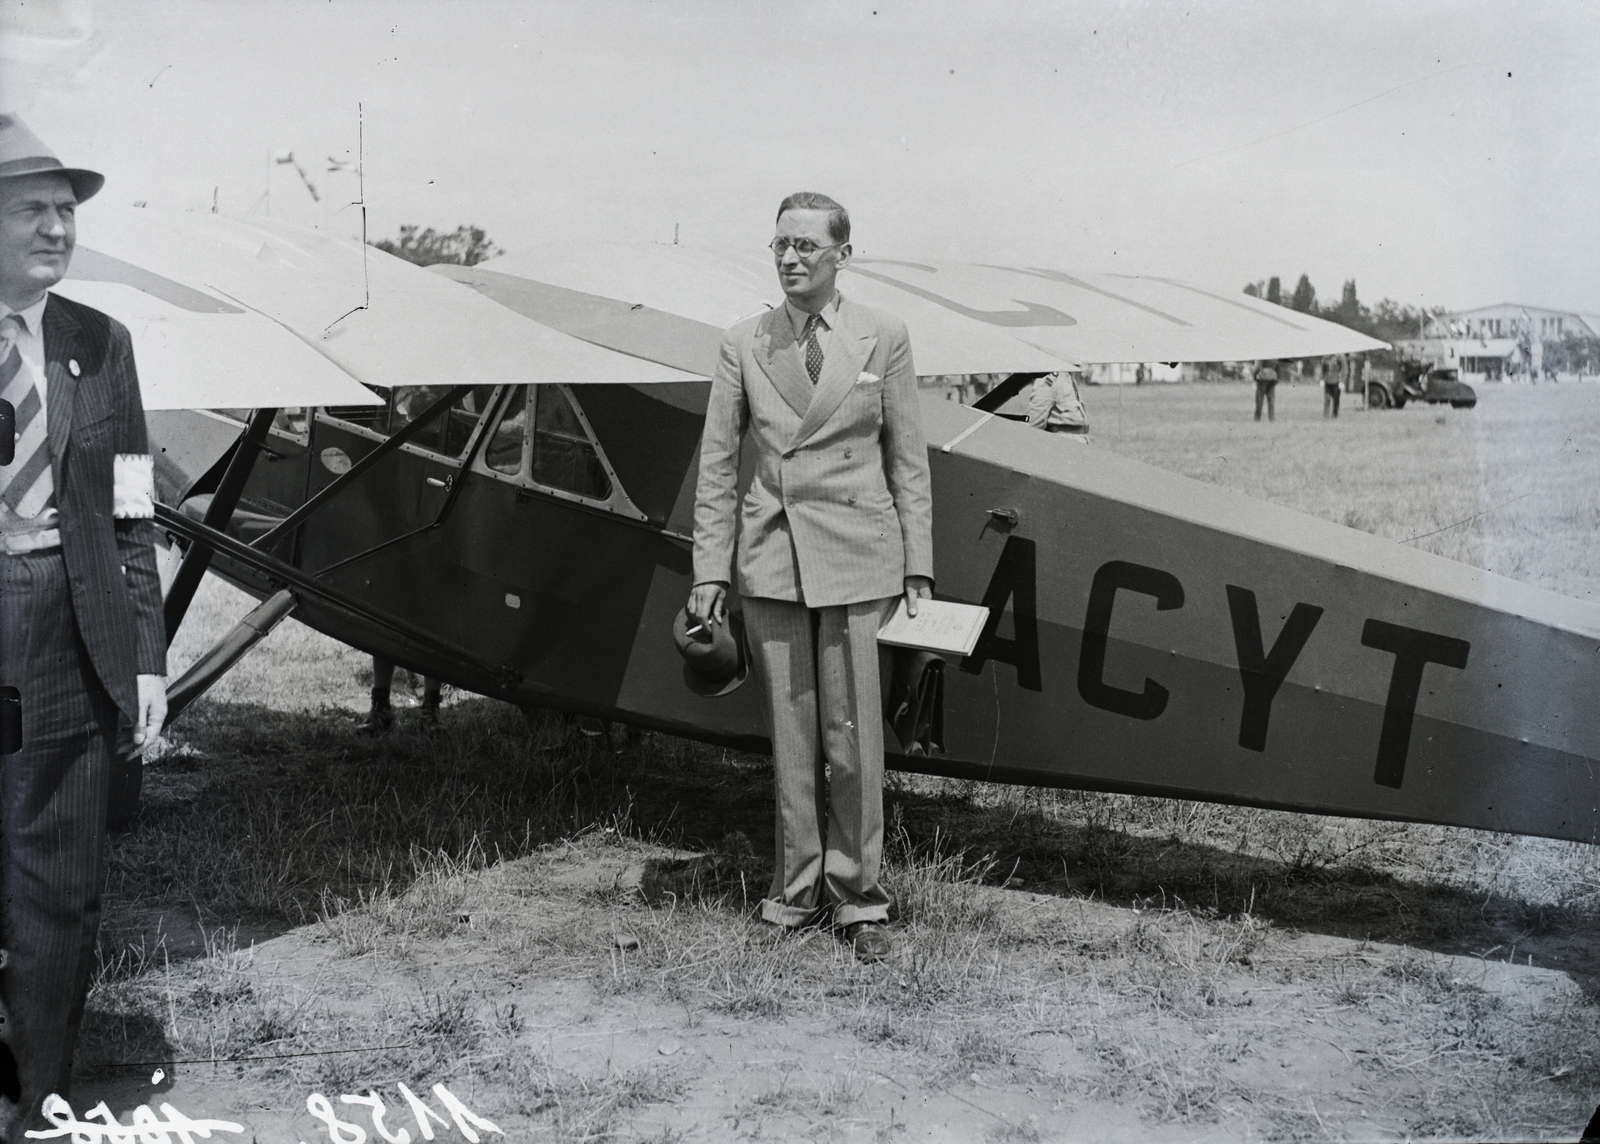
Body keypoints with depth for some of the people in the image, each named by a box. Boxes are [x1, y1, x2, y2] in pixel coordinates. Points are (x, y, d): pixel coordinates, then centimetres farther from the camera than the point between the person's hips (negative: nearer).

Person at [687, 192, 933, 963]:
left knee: (853, 733, 1)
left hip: (854, 555, -1)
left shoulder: (883, 339, 3)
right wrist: (708, 570, 1)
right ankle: (798, 889, 21)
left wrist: (918, 565, 1)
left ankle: (859, 896, 15)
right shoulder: (742, 346, 5)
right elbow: (717, 466, 6)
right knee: (790, 733, 7)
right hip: (770, 555, 1)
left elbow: (908, 460, 5)